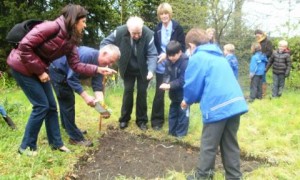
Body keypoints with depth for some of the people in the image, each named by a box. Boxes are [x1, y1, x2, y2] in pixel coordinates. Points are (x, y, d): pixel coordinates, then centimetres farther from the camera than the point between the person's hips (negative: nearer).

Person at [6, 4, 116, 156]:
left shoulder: (70, 40, 1)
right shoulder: (52, 27, -26)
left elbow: (75, 65, -1)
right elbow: (24, 46, -27)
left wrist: (99, 69, -10)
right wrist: (40, 71, -21)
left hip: (38, 70, 8)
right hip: (22, 66, -8)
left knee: (51, 106, 9)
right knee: (41, 105, -7)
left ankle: (56, 142, 22)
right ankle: (26, 146, 8)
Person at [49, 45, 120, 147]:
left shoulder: (100, 65, -7)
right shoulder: (86, 55, -35)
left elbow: (97, 84, -12)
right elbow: (72, 78, -35)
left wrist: (100, 99, -29)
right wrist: (85, 96, -37)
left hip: (65, 73, 9)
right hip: (57, 70, -9)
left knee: (66, 101, 22)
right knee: (68, 102, -10)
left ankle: (67, 127, 41)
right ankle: (75, 137, -4)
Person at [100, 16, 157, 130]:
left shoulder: (148, 34, -27)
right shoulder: (120, 32, -25)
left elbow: (152, 54, -25)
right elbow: (105, 43, -13)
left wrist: (151, 70, -40)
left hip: (143, 69, -1)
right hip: (128, 69, 1)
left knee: (142, 92, 4)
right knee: (128, 91, 3)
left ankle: (141, 120, 17)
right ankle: (124, 119, 19)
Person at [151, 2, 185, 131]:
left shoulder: (177, 28, -7)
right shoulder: (157, 29, 5)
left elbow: (182, 48, -9)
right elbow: (155, 47, 12)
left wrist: (168, 54, -20)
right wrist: (157, 57, -4)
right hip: (161, 67, 2)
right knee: (159, 93, 3)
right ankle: (157, 120, 14)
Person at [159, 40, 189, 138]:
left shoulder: (185, 62, -25)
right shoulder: (169, 61, -1)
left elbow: (183, 80, -27)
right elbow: (167, 74, 2)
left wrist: (170, 85, -31)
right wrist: (165, 83, -20)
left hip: (184, 92, -8)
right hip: (174, 92, 8)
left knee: (182, 112, 2)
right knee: (173, 111, 16)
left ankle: (180, 133, 13)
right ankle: (171, 131, 29)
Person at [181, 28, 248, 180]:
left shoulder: (197, 58, -3)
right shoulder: (218, 55, 22)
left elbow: (193, 85, -4)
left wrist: (187, 101, 17)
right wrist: (192, 99, 28)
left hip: (217, 107, -7)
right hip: (235, 103, 7)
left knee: (209, 146, 7)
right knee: (230, 145, 15)